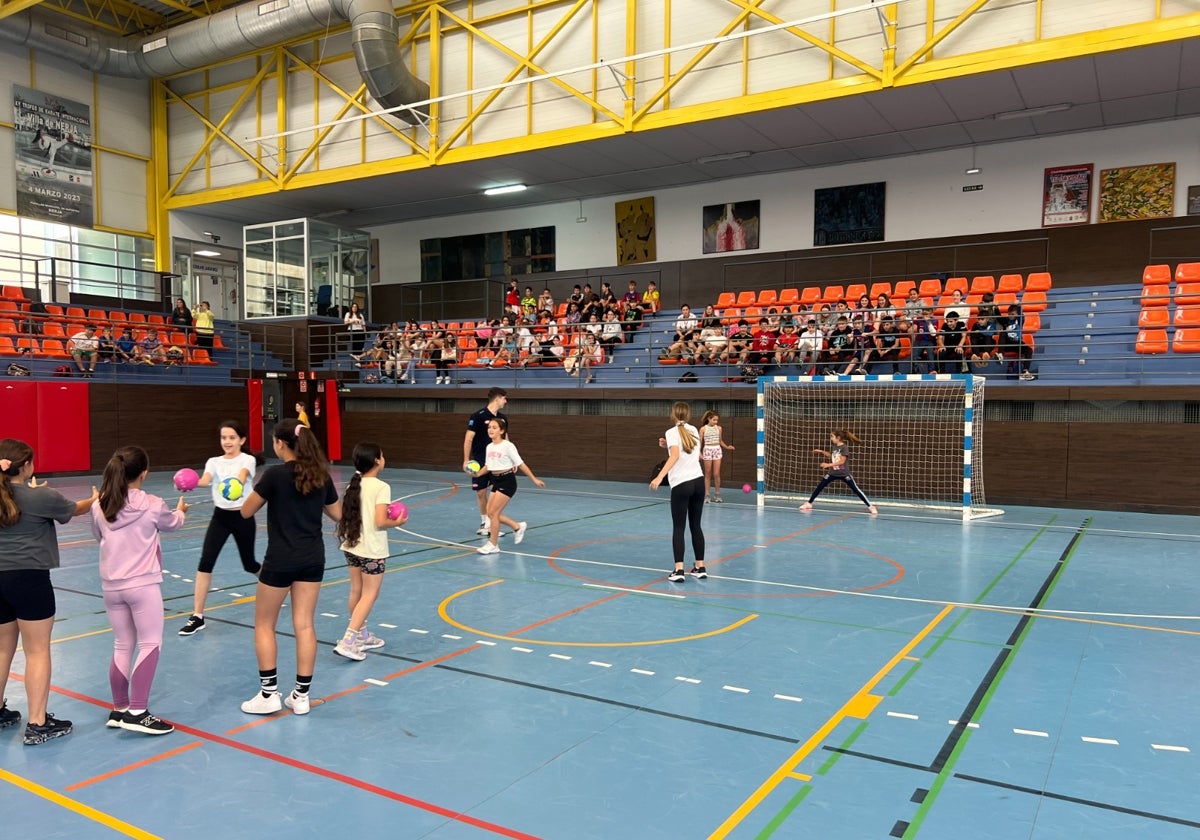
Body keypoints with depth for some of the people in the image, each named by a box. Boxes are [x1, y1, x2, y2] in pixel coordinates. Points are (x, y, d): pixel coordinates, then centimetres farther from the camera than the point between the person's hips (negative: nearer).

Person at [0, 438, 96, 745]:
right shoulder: (40, 497, -9)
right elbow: (76, 509, 10)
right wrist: (95, 499, 30)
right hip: (29, 578, -6)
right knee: (37, 651, 1)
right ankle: (37, 725, 3)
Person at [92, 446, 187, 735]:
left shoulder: (99, 507, -1)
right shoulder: (152, 505, -9)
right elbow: (174, 523, 12)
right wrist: (181, 510, 35)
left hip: (111, 586, 5)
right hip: (143, 584, -5)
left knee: (122, 646, 15)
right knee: (150, 644, 1)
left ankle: (119, 709, 22)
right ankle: (137, 712, -4)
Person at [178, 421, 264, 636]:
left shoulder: (248, 460, -8)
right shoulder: (214, 461, 3)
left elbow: (241, 477, -31)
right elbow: (205, 480, -18)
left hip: (243, 517, -3)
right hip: (220, 516, 3)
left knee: (249, 564, 10)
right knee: (205, 563, -11)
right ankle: (197, 617, -4)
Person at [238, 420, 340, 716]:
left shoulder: (276, 474, -14)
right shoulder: (321, 475, 2)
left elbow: (246, 511, -5)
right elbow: (337, 514, 12)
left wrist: (261, 491, 11)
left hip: (281, 560, -5)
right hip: (313, 559, 5)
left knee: (264, 625, 12)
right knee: (304, 625, 9)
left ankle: (269, 694, 13)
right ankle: (301, 695, 13)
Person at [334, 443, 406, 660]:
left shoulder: (353, 484, 4)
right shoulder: (381, 487, -17)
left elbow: (346, 515, 9)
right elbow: (380, 521, -22)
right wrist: (397, 522, -4)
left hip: (351, 546, 7)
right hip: (372, 550, -7)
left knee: (357, 591, 17)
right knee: (369, 595, 3)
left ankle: (362, 635, 32)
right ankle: (348, 642, -3)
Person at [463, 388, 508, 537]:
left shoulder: (502, 418, 7)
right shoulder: (478, 416, -11)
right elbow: (468, 439, -11)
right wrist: (466, 460, -16)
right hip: (479, 462, -4)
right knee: (481, 493, 4)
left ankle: (492, 522, 4)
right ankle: (484, 521, 22)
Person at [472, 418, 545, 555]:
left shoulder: (508, 446, -13)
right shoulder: (489, 447, 6)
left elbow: (520, 464, -9)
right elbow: (487, 466, 16)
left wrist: (534, 479, -7)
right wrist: (477, 473, -2)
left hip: (507, 482, -7)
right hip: (496, 482, 8)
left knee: (493, 512, -10)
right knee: (491, 513, 7)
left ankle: (493, 545, 4)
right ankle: (518, 527, 28)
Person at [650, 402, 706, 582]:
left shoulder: (672, 432, -5)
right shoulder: (694, 431, 11)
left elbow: (675, 456, -22)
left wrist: (659, 477, -30)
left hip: (681, 485, -5)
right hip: (698, 481, 5)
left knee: (678, 528, 0)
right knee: (695, 526, 14)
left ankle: (678, 570, -6)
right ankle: (700, 567, 17)